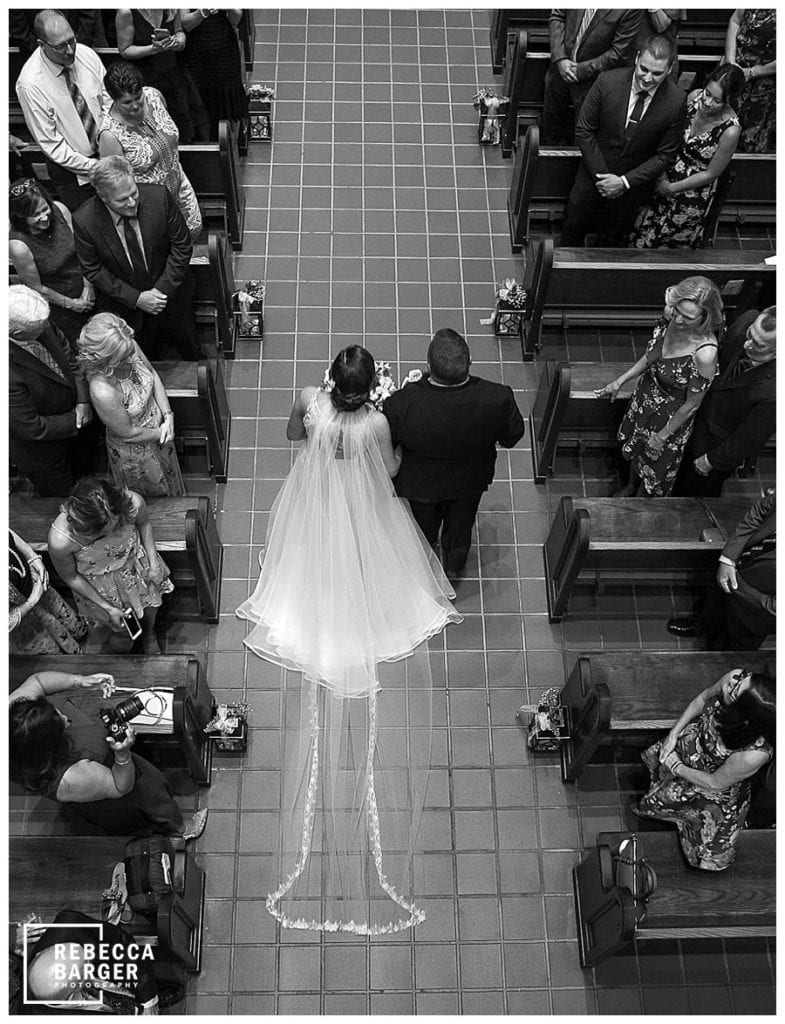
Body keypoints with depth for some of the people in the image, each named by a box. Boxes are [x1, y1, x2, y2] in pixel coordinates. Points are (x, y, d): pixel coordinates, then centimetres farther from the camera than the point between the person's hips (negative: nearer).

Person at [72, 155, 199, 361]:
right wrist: (137, 298, -20)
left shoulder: (158, 197, -24)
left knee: (190, 351, 25)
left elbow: (182, 246, -13)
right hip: (125, 304, -1)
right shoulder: (85, 221, -25)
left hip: (171, 292, 1)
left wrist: (163, 288, -20)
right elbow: (93, 271, -13)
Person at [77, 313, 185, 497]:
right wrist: (161, 433, -13)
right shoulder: (102, 391, -42)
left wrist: (168, 415, -14)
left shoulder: (129, 346, -25)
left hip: (159, 429, 6)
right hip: (134, 453, -6)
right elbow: (129, 433, -27)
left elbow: (153, 375, -5)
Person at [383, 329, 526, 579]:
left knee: (423, 527, 34)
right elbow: (513, 435, -16)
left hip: (420, 481, -1)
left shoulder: (402, 404, -42)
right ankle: (454, 568, 65)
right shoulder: (498, 399, -38)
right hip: (470, 480, 1)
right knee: (460, 525, 34)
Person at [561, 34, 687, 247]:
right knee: (573, 228, 18)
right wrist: (601, 174, -16)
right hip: (595, 175, 0)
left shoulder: (676, 102, -20)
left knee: (611, 238, 21)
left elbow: (665, 155, -12)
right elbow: (584, 132, -11)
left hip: (633, 184, 0)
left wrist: (624, 181, -20)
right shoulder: (607, 82, -20)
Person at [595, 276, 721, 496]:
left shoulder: (705, 353, -39)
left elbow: (691, 405, -24)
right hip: (644, 398, 6)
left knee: (655, 464, 21)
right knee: (635, 448, 31)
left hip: (671, 417, -6)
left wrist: (662, 436, -12)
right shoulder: (670, 314, -21)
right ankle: (631, 486, 63)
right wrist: (619, 381, 0)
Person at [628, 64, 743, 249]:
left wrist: (671, 188, -15)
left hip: (694, 191, -4)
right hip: (665, 177, 5)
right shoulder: (695, 97, -15)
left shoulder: (730, 131, -29)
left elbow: (710, 174, -18)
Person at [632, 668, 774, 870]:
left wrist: (676, 767, -9)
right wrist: (674, 733, -10)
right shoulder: (737, 678, -36)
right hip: (694, 740, 4)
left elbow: (715, 783, -23)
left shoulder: (753, 755, -46)